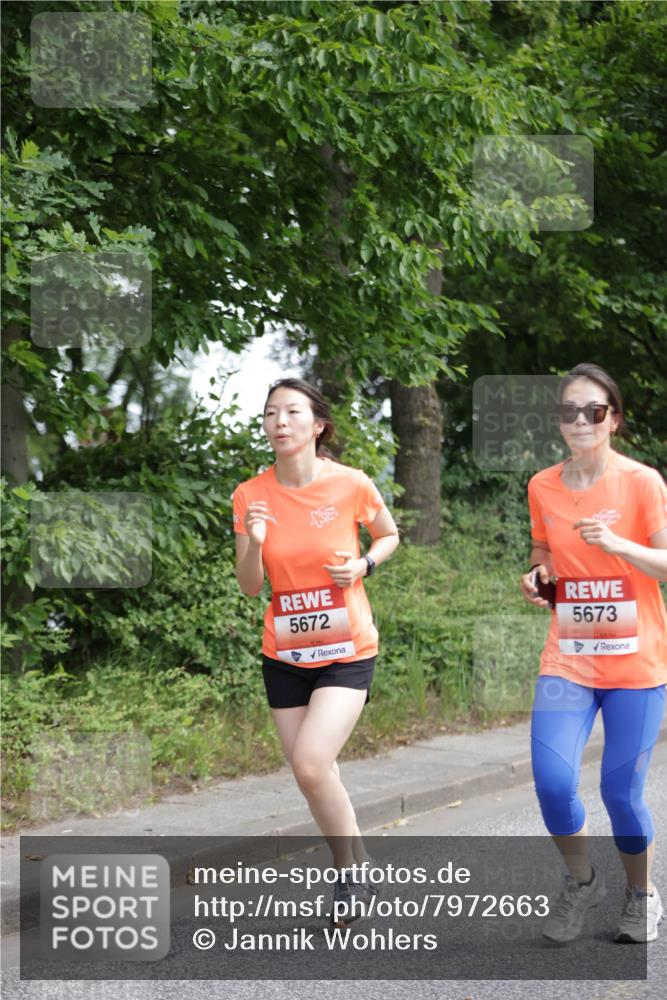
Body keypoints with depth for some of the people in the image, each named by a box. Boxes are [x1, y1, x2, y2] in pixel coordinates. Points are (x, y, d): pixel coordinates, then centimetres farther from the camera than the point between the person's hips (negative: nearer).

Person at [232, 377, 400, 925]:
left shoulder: (351, 484, -10)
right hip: (284, 655, 4)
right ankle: (358, 872, 27)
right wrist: (254, 543, -20)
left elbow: (389, 535, 9)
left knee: (311, 763, -20)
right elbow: (250, 586, -1)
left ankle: (350, 872, 1)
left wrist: (362, 565, -11)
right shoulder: (251, 496, -4)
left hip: (347, 652, -4)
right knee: (314, 776, 6)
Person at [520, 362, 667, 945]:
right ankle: (581, 882, 14)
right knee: (552, 780, -14)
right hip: (568, 661, 3)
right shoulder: (543, 487, 5)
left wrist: (617, 545, -24)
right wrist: (538, 576, 0)